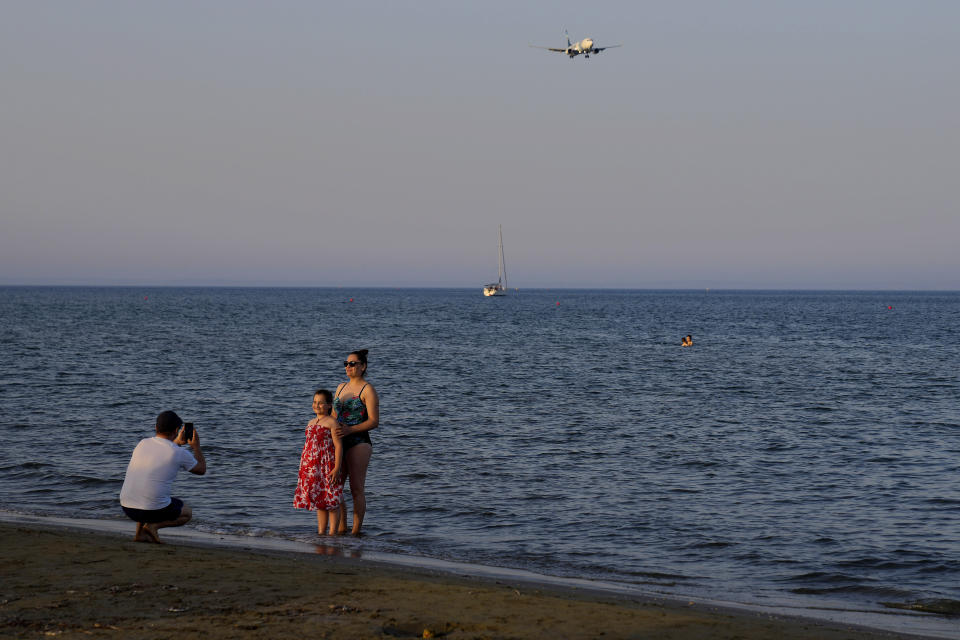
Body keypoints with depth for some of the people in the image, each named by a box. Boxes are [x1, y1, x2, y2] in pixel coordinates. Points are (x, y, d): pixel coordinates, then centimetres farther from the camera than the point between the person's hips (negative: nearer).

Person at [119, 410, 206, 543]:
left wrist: (177, 442, 37)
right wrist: (196, 446, 24)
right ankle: (153, 525, -2)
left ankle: (140, 533, 18)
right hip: (153, 509, -5)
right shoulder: (180, 453, -7)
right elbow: (201, 470, 12)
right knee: (187, 514, 24)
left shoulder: (142, 443, 7)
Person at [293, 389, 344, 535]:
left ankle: (333, 533, 0)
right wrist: (303, 468, 19)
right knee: (319, 501, 12)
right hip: (313, 468, 7)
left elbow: (338, 445, -11)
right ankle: (321, 533, 17)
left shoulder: (331, 423, -6)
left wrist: (337, 468, -18)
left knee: (332, 502, -3)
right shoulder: (311, 423, 17)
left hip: (328, 466, -7)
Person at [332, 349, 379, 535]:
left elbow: (374, 421, -12)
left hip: (359, 442, -7)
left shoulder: (367, 390, -5)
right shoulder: (341, 387, 16)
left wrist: (350, 430, -22)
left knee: (357, 489, -5)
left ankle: (356, 531, -1)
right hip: (339, 443, 7)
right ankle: (341, 529, 14)